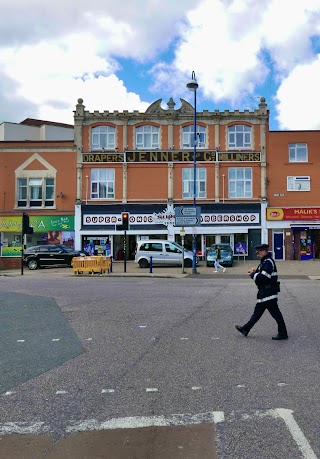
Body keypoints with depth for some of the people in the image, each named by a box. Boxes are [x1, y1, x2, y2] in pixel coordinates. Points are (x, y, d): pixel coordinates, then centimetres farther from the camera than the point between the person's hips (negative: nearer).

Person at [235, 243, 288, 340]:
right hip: (265, 292, 11)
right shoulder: (265, 261, 14)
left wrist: (253, 274, -10)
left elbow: (262, 278, -25)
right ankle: (245, 329, 22)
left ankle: (283, 333, 7)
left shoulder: (268, 262, -18)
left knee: (275, 313, -2)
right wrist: (256, 271, 3)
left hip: (268, 293, -11)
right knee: (258, 311, 15)